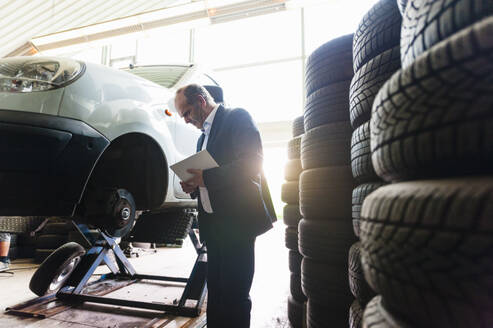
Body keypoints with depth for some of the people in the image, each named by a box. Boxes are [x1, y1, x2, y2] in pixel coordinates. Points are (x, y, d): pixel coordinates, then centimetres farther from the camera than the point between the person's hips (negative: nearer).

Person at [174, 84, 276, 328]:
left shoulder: (237, 117, -4)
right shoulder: (203, 137, 22)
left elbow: (252, 163, -18)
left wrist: (206, 178, -18)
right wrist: (194, 186, 3)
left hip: (237, 220, -8)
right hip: (213, 223, 8)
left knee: (234, 295, 0)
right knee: (215, 292, 16)